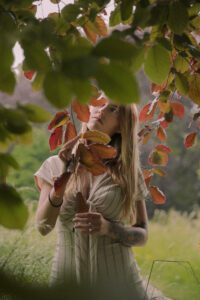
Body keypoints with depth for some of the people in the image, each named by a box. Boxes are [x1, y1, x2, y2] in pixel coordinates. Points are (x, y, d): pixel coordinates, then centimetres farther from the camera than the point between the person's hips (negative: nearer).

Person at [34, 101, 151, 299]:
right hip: (68, 276, 0)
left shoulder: (129, 172, 1)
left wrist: (108, 228, -16)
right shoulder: (55, 165, 1)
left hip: (117, 278, 0)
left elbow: (142, 234, 3)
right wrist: (66, 174, -21)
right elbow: (43, 226, -10)